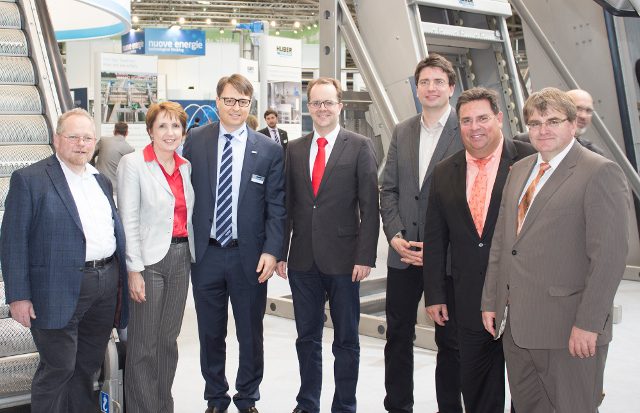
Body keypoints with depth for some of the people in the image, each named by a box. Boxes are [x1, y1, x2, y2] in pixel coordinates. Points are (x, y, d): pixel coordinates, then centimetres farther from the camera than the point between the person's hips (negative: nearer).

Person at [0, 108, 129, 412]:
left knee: (88, 366, 15)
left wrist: (121, 280, 13)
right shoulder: (29, 179, -5)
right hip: (60, 293, -6)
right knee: (58, 369, 1)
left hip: (106, 289, 6)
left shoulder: (101, 181, 15)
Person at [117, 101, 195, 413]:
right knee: (144, 343, 0)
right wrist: (134, 270, -14)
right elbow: (128, 220, -10)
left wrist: (191, 254, 11)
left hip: (181, 258, 5)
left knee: (169, 338, 13)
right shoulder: (132, 163, -5)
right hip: (149, 259, -5)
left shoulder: (186, 167, 11)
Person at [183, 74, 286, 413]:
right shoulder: (195, 140, 3)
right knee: (210, 333, 14)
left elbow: (276, 206, -1)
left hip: (249, 256, -1)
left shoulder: (270, 150, 0)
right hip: (205, 254, 1)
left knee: (251, 334, 11)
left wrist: (271, 250, -11)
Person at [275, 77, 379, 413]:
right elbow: (287, 203, 11)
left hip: (343, 258, -3)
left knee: (346, 339, 8)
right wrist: (280, 251, 6)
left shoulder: (360, 146, -2)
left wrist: (365, 256, -12)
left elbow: (369, 206, -6)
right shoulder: (294, 149, 10)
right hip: (303, 259, 4)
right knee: (307, 337, 14)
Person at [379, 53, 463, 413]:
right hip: (403, 252, 4)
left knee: (450, 340, 8)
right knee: (398, 335, 13)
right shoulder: (402, 131, 10)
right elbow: (389, 188, 11)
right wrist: (395, 235, -3)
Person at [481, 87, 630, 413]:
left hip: (568, 328, -7)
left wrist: (588, 323, -19)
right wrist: (490, 301, 13)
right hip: (514, 323, 7)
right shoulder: (519, 170, 15)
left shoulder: (601, 172, -9)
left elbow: (609, 255, -15)